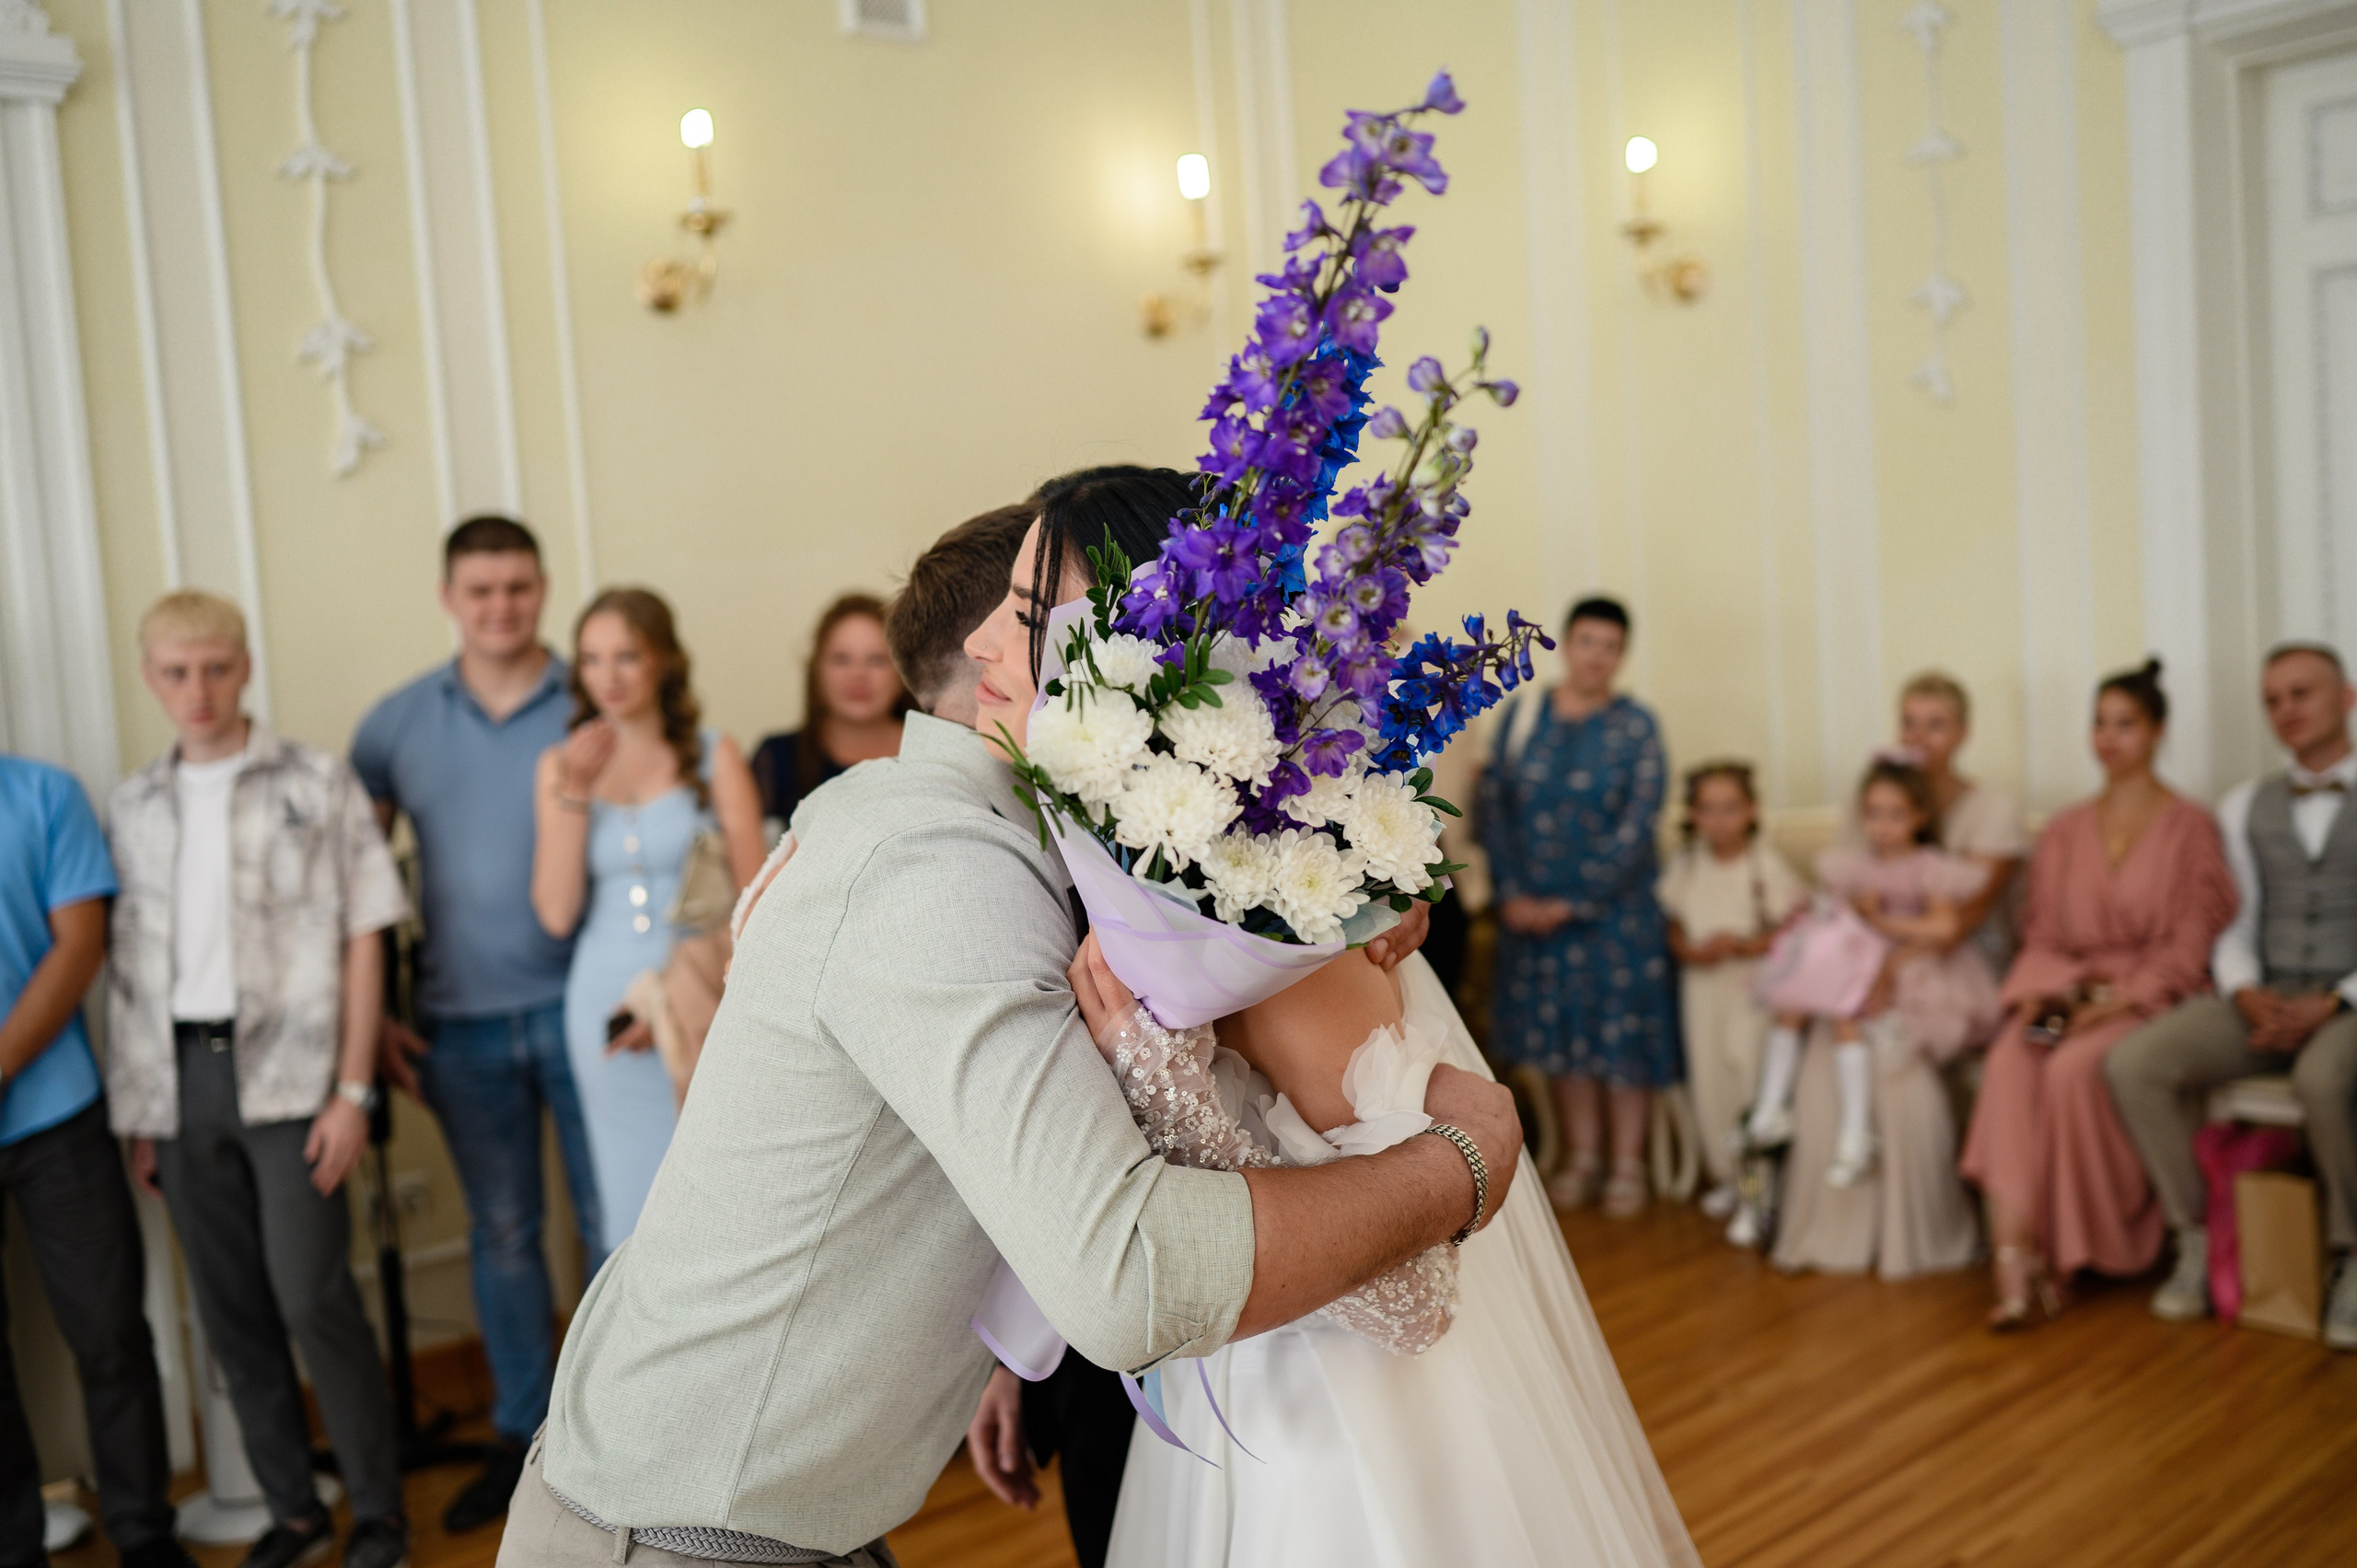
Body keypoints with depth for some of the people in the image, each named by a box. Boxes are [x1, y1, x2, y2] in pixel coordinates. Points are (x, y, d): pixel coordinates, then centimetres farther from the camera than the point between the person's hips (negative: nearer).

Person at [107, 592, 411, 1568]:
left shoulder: (315, 784, -1)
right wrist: (137, 1110, 7)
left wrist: (352, 1091, -8)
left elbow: (363, 940, -2)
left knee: (312, 1296, -6)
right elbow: (128, 962, 11)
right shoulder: (133, 806, 10)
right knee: (230, 1309, 9)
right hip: (181, 1081, 4)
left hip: (289, 1070, -4)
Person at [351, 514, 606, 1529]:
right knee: (502, 1233, 14)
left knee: (613, 1221, 4)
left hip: (583, 1007, -2)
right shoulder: (396, 725, 4)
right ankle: (520, 1436, 29)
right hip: (461, 1025, 2)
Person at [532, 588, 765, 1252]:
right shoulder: (561, 766, 8)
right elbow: (557, 915, 0)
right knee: (633, 1199, 7)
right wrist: (574, 794, -7)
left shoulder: (714, 757, 1)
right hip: (608, 1009, 2)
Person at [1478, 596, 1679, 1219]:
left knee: (1623, 1028, 3)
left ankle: (1627, 1162, 19)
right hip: (1532, 906, 2)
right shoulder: (1522, 714, 1)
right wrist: (1511, 893, -8)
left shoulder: (1635, 728, -6)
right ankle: (1582, 1153, 25)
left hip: (1616, 905, -2)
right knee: (1558, 1027, 10)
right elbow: (1495, 803, 0)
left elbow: (1637, 827, -11)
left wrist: (1574, 903, -13)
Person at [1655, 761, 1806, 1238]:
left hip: (1754, 988, -5)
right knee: (1709, 1087, 10)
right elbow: (1675, 925, 11)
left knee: (1751, 1087, -6)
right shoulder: (1686, 866, 4)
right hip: (1702, 988, 5)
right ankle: (1727, 1177, 30)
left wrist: (1741, 945, -23)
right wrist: (1689, 950, -10)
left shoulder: (1768, 866, -12)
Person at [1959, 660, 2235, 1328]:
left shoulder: (2190, 828, 4)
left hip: (2153, 998, -3)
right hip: (2069, 993, 3)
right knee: (2008, 1063, -30)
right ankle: (2014, 1250, -39)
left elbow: (2190, 946, -4)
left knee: (2074, 1069, -34)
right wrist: (2041, 992, -7)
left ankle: (2070, 1250, -16)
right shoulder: (2064, 832, 17)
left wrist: (2117, 1001, -17)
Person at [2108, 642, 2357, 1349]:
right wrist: (2247, 996, -8)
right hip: (2264, 997, 4)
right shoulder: (2246, 806, 16)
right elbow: (2235, 925, 13)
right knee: (2133, 1064, -23)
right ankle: (2195, 1242, -10)